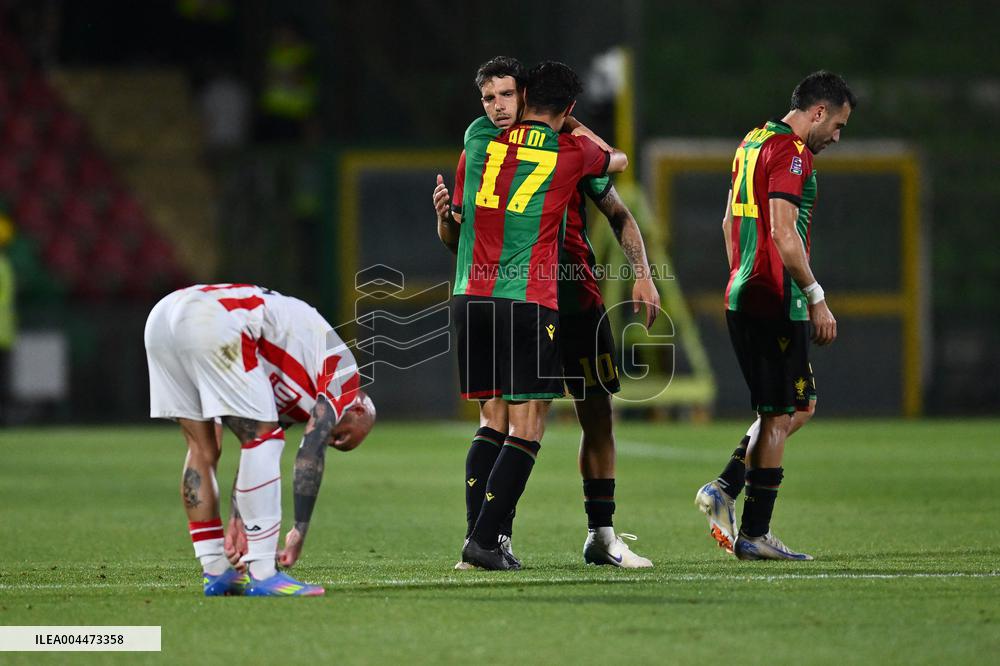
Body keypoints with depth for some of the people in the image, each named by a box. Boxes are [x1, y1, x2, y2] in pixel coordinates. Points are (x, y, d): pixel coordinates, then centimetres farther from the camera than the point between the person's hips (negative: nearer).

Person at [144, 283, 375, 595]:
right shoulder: (342, 370, 13)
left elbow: (250, 449, 31)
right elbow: (311, 453, 4)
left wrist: (238, 521, 25)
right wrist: (300, 531, 6)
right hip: (212, 323, -9)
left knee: (202, 448, 19)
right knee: (265, 440, 0)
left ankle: (215, 573, 22)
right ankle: (262, 575, -4)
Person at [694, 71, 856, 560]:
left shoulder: (751, 143, 17)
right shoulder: (790, 152, -14)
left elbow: (729, 221, 25)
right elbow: (783, 234, -21)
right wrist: (816, 298, -17)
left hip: (742, 296, 10)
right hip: (776, 304, -10)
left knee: (802, 404, 17)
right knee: (779, 415, -3)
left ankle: (724, 488, 7)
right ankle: (754, 534, -1)